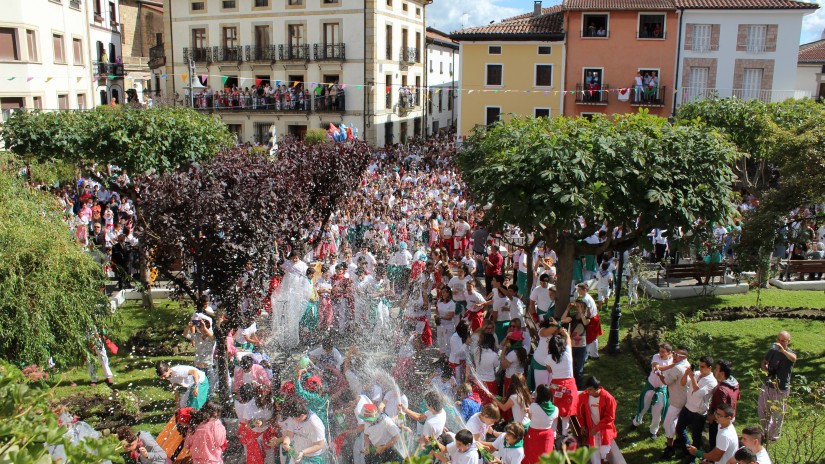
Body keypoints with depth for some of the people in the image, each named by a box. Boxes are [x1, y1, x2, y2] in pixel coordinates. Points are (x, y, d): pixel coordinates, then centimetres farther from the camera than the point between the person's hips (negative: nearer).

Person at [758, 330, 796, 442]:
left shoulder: (790, 354, -18)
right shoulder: (772, 350, -1)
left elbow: (793, 358, -43)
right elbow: (764, 363, 12)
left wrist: (783, 350, -63)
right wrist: (766, 369, -12)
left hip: (781, 389, -5)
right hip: (768, 386, 5)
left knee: (777, 414, 9)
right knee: (762, 410, 18)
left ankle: (773, 435, 29)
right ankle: (766, 431, 41)